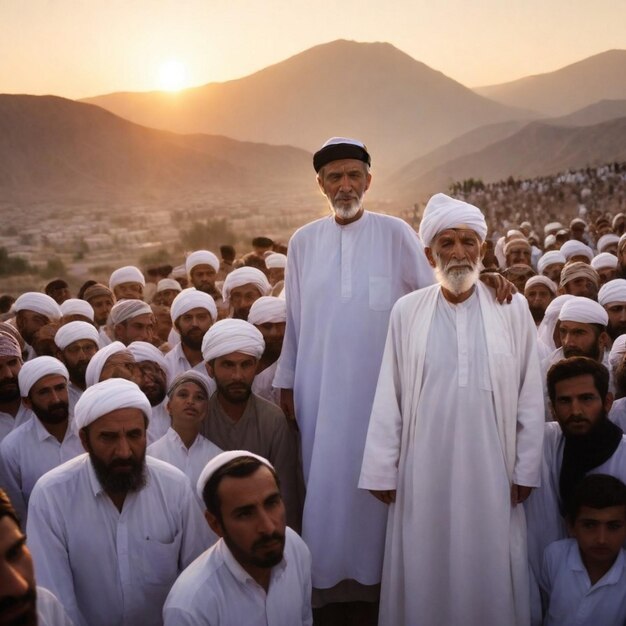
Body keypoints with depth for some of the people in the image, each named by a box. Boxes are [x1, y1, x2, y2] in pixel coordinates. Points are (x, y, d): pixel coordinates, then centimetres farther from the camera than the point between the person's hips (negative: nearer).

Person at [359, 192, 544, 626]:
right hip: (425, 469, 0)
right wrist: (382, 470, 0)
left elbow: (529, 395, 3)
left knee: (490, 573, 8)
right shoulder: (408, 311, 0)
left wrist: (525, 469, 2)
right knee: (425, 575, 8)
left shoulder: (513, 308, 0)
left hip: (490, 469, 0)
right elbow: (389, 397, 1)